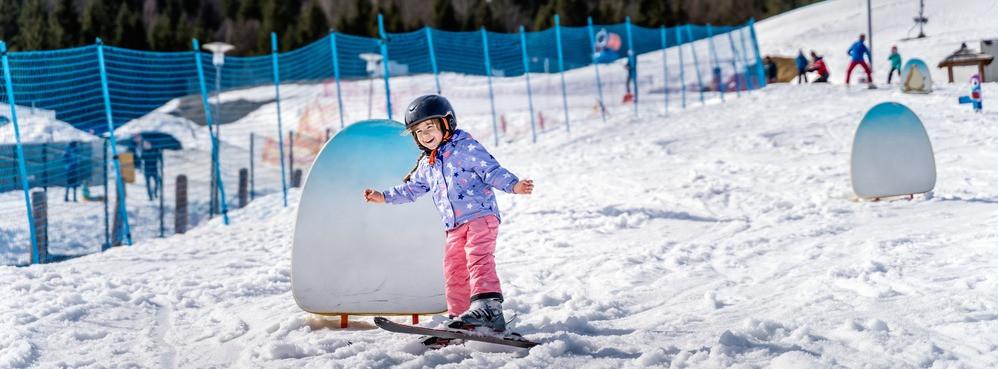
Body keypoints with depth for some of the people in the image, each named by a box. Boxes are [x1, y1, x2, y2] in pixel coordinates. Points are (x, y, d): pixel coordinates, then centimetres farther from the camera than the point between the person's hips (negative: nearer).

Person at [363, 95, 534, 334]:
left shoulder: (466, 147, -4)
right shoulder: (426, 165, 18)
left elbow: (492, 171, -10)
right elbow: (411, 189, 32)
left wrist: (513, 185, -25)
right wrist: (384, 196, 31)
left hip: (481, 215, -8)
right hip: (454, 227, 8)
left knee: (478, 258, -23)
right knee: (454, 271, 5)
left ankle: (488, 306, -34)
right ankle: (461, 317, 10)